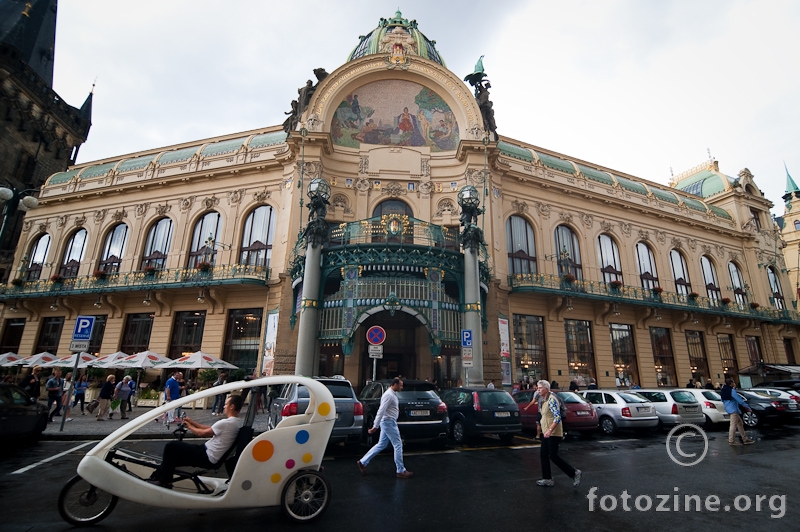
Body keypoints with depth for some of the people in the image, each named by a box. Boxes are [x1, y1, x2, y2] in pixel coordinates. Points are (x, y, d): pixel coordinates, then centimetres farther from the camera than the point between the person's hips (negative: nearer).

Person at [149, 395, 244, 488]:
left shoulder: (226, 423, -25)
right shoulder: (236, 422, 5)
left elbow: (202, 433, -14)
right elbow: (209, 429, 12)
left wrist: (190, 426, 4)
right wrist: (193, 422, 12)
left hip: (207, 458, -9)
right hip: (211, 457, 9)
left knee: (170, 447, -1)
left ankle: (163, 482, 9)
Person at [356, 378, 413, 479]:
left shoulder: (392, 394, 12)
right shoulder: (389, 395, -20)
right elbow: (381, 411, -24)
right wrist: (375, 426, -26)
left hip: (388, 423, 10)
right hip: (388, 422, -10)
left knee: (381, 445, 15)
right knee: (398, 445, -2)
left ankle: (362, 462, 20)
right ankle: (401, 471, 8)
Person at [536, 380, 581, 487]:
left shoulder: (552, 400, -17)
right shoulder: (544, 400, 12)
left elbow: (557, 417, -25)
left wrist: (550, 430, -30)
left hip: (553, 433, -9)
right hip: (546, 433, 9)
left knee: (553, 456, -6)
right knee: (543, 455, 9)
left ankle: (574, 473, 8)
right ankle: (547, 479, 17)